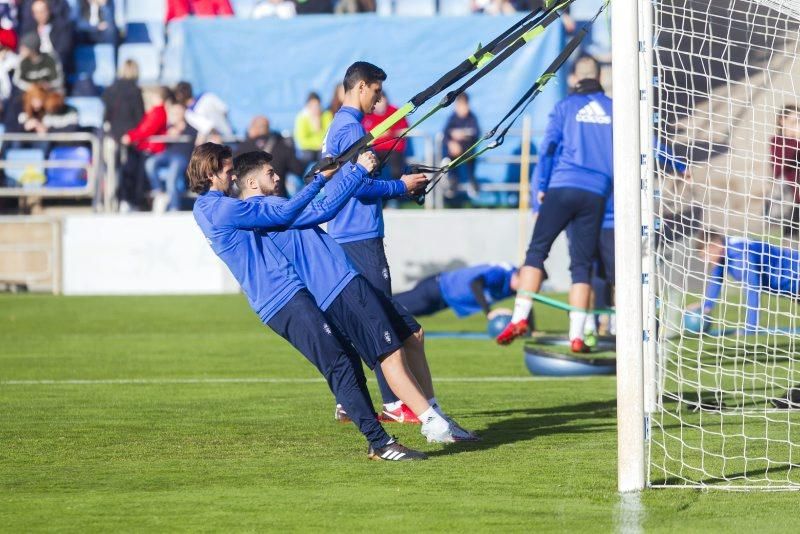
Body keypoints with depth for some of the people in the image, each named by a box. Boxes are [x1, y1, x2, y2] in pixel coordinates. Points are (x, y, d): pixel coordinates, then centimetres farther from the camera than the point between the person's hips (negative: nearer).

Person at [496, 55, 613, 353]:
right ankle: (576, 336, -4)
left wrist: (542, 187, 7)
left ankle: (520, 317, -13)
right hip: (597, 194, 2)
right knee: (582, 264, 4)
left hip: (562, 187, -2)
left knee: (536, 250, 2)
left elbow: (548, 147, 1)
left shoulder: (566, 107, 6)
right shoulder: (614, 110, 11)